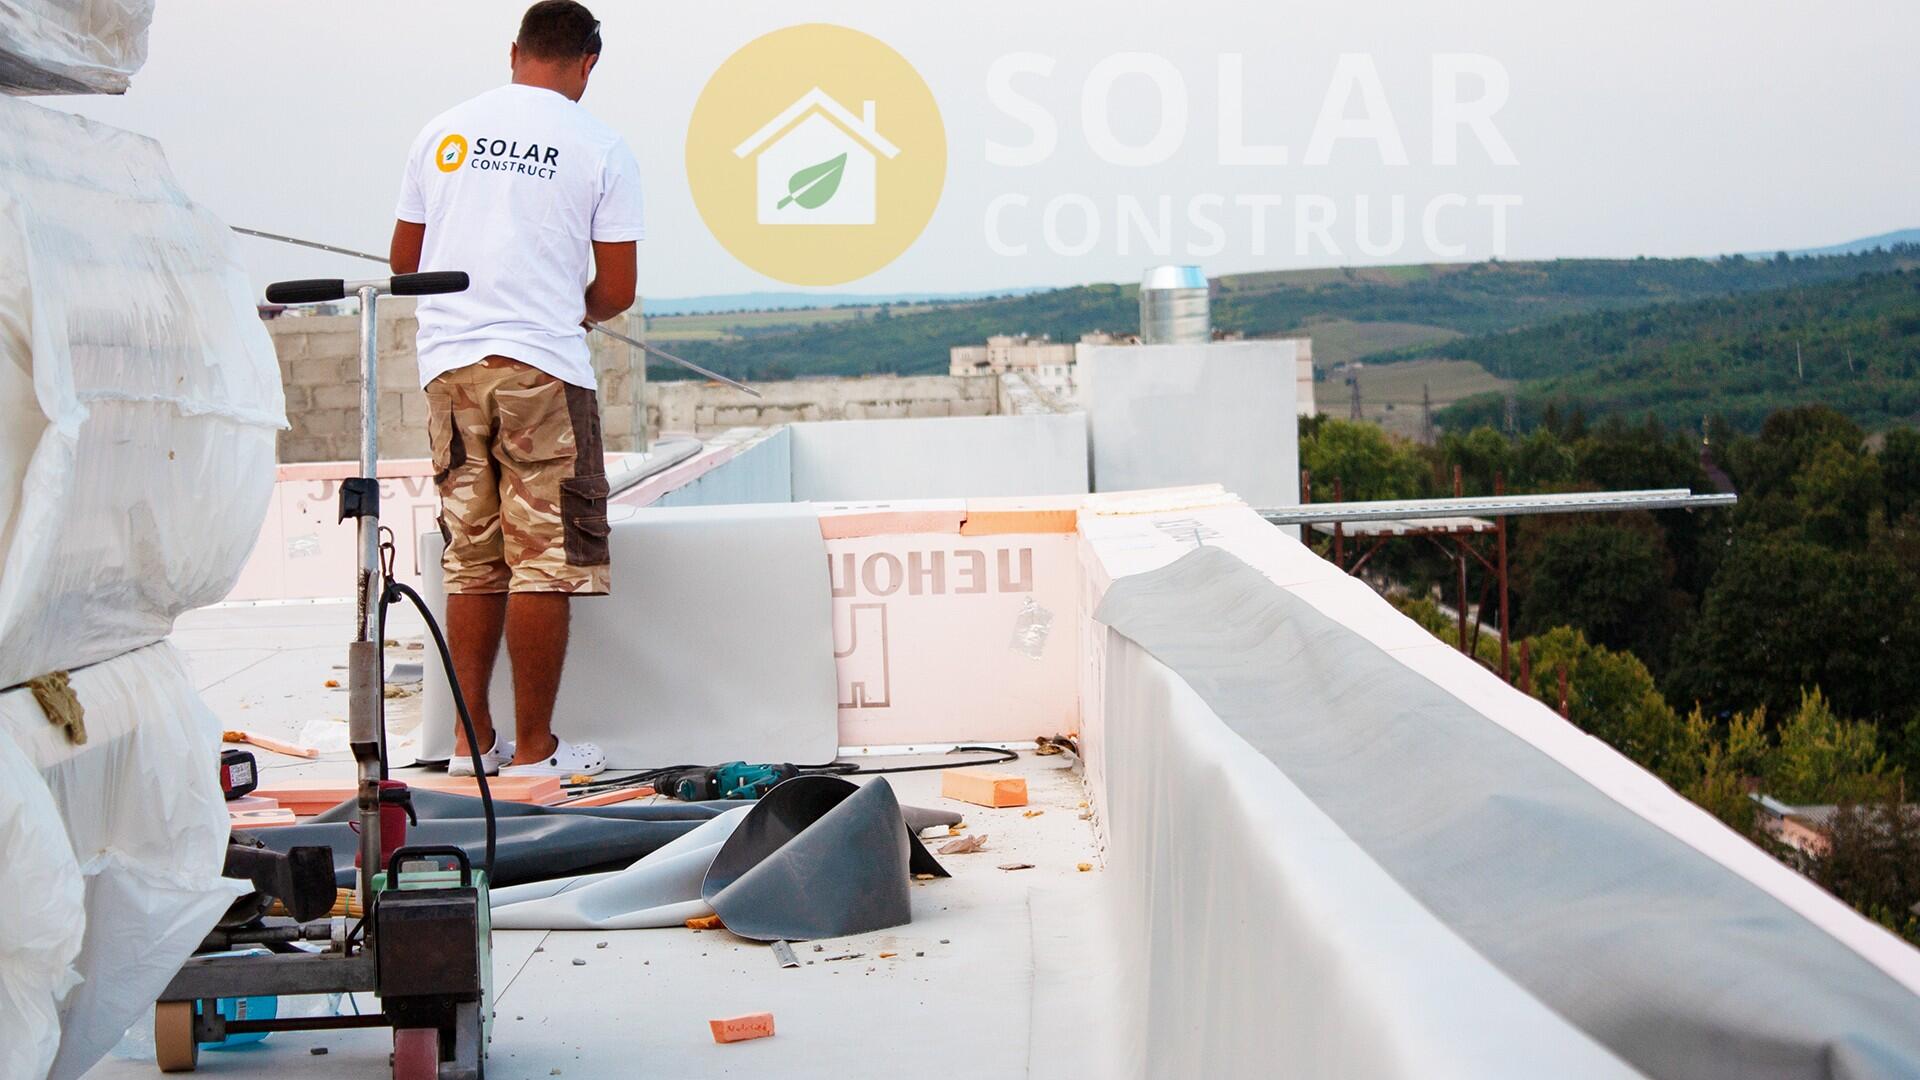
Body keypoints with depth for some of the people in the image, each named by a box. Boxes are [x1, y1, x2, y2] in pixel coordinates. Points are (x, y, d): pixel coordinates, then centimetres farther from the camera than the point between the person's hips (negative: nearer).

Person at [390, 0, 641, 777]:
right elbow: (616, 292, -1)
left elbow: (402, 260, 16)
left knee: (471, 561, 11)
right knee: (543, 561, 1)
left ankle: (472, 739, 14)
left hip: (448, 362, 4)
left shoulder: (444, 131, 11)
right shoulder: (601, 148, 0)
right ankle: (533, 749, 4)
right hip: (543, 364, -4)